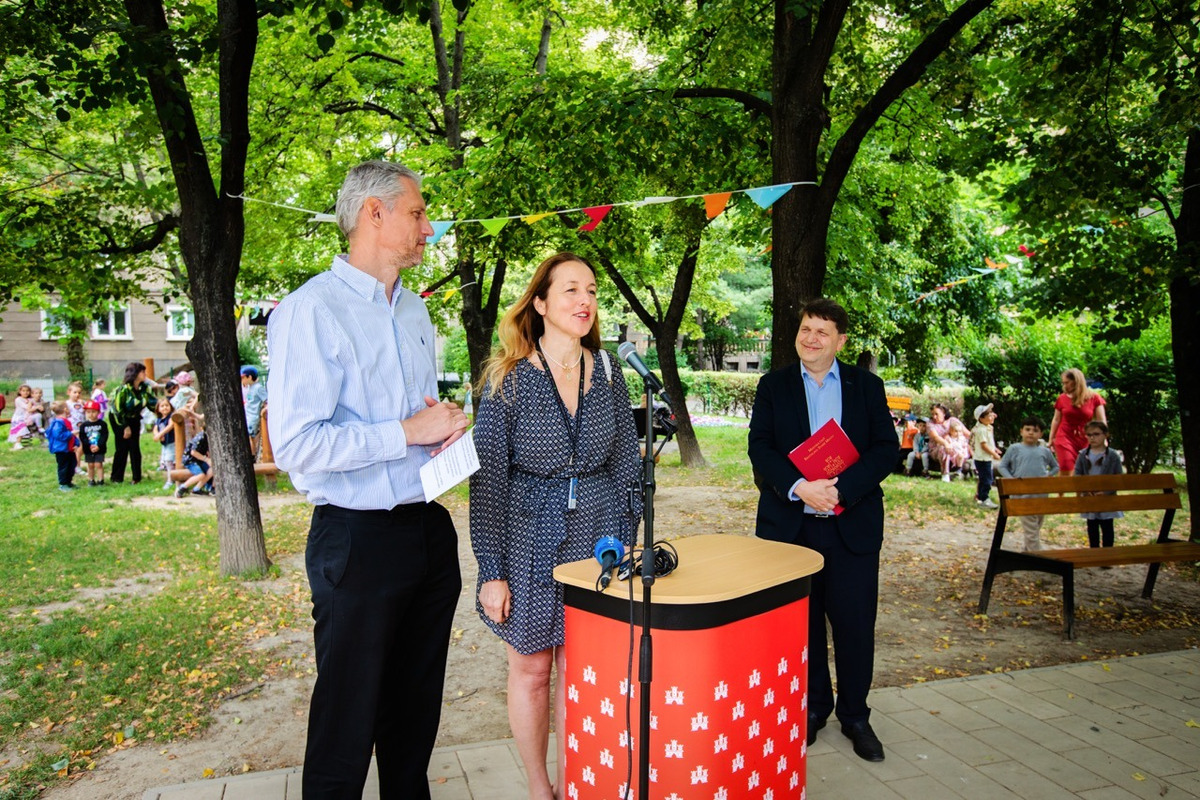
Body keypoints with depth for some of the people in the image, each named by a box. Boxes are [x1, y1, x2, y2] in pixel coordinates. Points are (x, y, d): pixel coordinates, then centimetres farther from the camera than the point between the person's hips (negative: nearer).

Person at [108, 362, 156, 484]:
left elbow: (152, 402, -1)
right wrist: (125, 427, -16)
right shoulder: (124, 389, -25)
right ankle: (116, 477, 8)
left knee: (135, 447, -1)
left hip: (134, 419, 4)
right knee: (122, 448, -4)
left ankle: (137, 477, 4)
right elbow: (118, 409, -20)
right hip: (118, 419, -4)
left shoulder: (145, 387, -10)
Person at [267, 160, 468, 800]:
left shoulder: (413, 310, 13)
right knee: (348, 720, 7)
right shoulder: (312, 309, -13)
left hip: (430, 530, 8)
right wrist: (407, 432, -17)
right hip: (359, 538, -7)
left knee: (417, 709, 20)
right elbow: (295, 444, -21)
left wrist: (445, 422, 2)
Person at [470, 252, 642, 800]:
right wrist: (492, 571, -10)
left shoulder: (607, 371, 2)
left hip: (597, 534, 3)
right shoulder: (508, 375, -9)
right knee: (531, 669, 11)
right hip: (529, 536, -2)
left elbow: (626, 463, 8)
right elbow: (488, 478, -8)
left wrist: (627, 543, 4)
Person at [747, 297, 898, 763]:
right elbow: (760, 448, -5)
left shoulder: (867, 386, 6)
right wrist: (798, 488, -21)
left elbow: (886, 448, -3)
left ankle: (855, 716, 24)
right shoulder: (773, 386, 6)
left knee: (855, 624, 5)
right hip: (789, 523, 0)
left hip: (852, 525, 0)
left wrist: (841, 489, -18)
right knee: (802, 623, 10)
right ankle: (812, 707, 29)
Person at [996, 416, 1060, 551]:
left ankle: (1028, 552, 28)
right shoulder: (1015, 449, 0)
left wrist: (1048, 475, 3)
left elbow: (1055, 467, 22)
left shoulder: (1045, 451, 8)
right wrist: (1011, 479, -10)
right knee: (1030, 530, -7)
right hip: (1023, 495, -4)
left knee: (1036, 528, 14)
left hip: (1042, 495, 4)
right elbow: (1002, 466, 4)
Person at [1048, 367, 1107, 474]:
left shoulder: (1094, 397, 1)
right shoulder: (1062, 398, 3)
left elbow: (1102, 421, 1)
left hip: (1085, 440, 1)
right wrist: (1051, 439, 12)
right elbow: (1056, 420, 13)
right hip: (1065, 438, 0)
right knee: (1067, 471, -13)